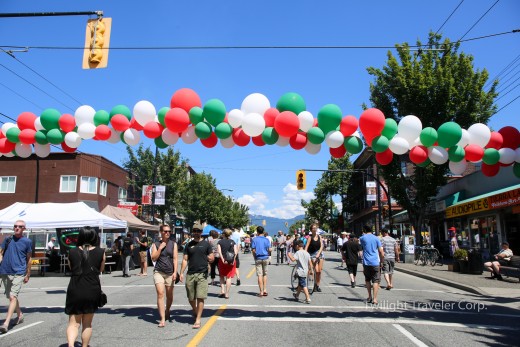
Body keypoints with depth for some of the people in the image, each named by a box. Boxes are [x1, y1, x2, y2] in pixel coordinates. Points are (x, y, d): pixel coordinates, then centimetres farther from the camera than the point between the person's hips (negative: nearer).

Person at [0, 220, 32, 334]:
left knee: (13, 297, -14)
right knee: (11, 297, 16)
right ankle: (20, 315, 35)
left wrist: (28, 275, 10)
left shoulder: (27, 242, 1)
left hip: (18, 273, -4)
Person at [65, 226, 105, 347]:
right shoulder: (100, 252, -4)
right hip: (92, 291, 0)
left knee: (73, 323, 7)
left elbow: (71, 268, 15)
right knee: (87, 323, 16)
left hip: (74, 291, 0)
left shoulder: (72, 252, 1)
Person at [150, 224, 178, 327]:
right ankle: (162, 319, -14)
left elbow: (175, 259, 2)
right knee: (160, 293, -15)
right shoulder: (156, 244, 5)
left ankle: (167, 312, 37)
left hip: (170, 273, 2)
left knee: (169, 296, 9)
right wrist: (160, 248, -10)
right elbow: (153, 258, -2)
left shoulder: (173, 244, 6)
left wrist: (175, 272, -7)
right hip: (158, 272, -2)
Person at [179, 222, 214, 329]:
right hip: (190, 274, 3)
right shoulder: (189, 245, 10)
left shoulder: (206, 244, 4)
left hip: (202, 274, -3)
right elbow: (185, 260, 8)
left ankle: (198, 320, 0)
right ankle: (195, 311, 38)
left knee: (200, 297, -7)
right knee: (191, 298, 11)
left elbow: (212, 258, 6)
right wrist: (181, 273, -1)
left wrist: (203, 257, -10)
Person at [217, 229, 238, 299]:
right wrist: (233, 260, -8)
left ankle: (222, 290, 6)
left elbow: (219, 252, -10)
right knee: (229, 277, 4)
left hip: (223, 261, 0)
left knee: (222, 276, 17)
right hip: (231, 261, 0)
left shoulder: (220, 242, 3)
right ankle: (227, 294, 4)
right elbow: (236, 252, -5)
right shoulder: (233, 242, 5)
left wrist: (223, 260, -14)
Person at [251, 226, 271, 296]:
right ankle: (265, 290, 11)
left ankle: (261, 291, 1)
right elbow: (269, 249, -5)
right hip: (265, 258, 2)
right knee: (265, 274, 13)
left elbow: (253, 250, -7)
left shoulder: (254, 239, -4)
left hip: (258, 258, -2)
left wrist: (254, 257, 7)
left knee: (260, 275, 1)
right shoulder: (266, 239, 0)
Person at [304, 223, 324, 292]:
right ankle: (316, 284, 7)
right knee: (317, 271, -13)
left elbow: (321, 246, -3)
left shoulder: (319, 237, 3)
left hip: (320, 253, 4)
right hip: (313, 254, -4)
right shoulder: (310, 237, -7)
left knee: (320, 271, 2)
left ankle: (318, 285, 14)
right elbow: (306, 246, -15)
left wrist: (318, 253, -17)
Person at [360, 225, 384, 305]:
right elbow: (381, 253, 0)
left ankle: (370, 297, 19)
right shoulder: (376, 238, 3)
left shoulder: (362, 238, 2)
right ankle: (374, 299, -4)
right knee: (375, 281, 3)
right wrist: (381, 262, 11)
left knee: (367, 280, 17)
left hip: (366, 263, 1)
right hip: (375, 263, -1)